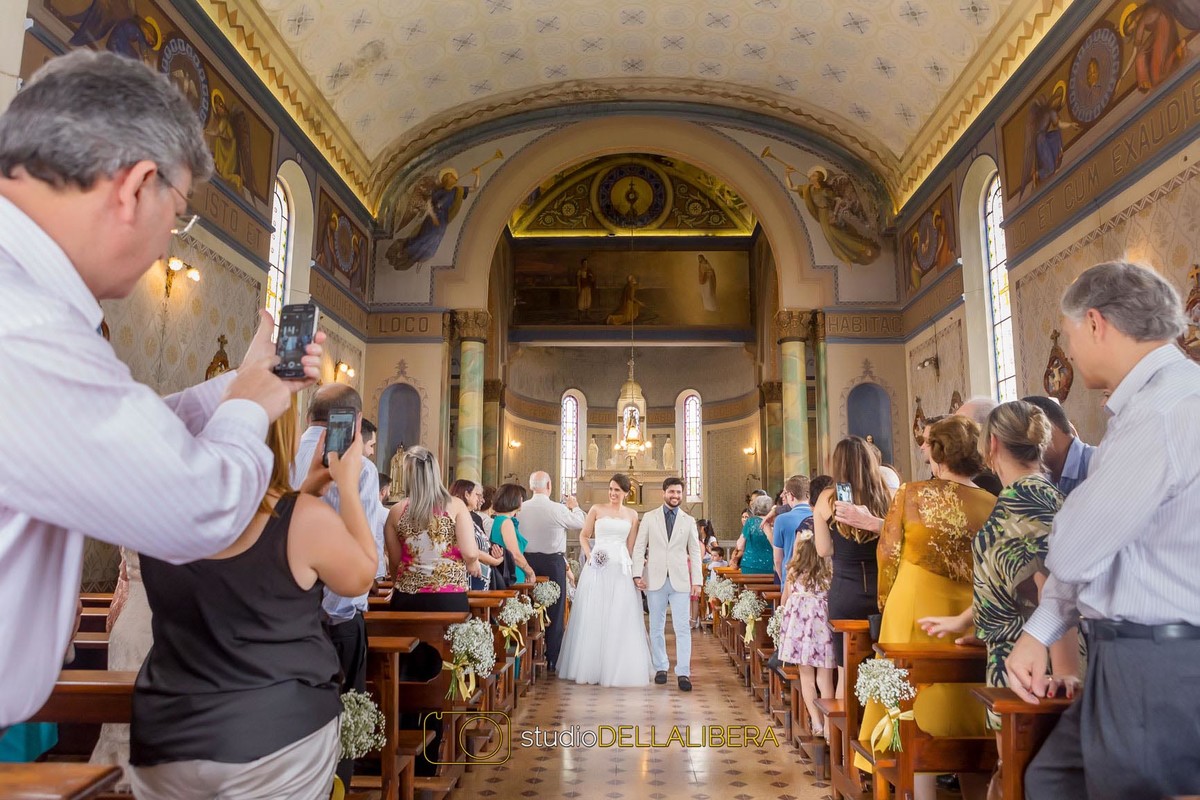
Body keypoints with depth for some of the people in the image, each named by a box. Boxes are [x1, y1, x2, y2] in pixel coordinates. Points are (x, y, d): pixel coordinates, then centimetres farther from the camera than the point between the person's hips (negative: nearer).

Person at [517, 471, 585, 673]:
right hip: (553, 562, -3)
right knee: (555, 613, 6)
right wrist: (575, 506, 19)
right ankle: (552, 662, 10)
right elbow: (579, 523, 2)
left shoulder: (521, 509, -5)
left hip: (528, 561, 3)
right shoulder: (558, 509, -13)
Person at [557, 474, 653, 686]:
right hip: (597, 568, -1)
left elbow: (631, 545, 10)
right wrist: (589, 555, -7)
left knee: (619, 619, 2)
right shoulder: (596, 510, 4)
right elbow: (583, 536, 8)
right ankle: (590, 666, 15)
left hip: (621, 569, 1)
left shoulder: (632, 515, 10)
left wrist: (634, 568, 2)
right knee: (592, 617, 3)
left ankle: (617, 668, 15)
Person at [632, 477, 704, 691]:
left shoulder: (688, 521, 8)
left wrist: (697, 581, 1)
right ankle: (661, 668, 19)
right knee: (657, 627, 8)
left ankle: (683, 673, -3)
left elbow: (694, 552, 7)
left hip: (680, 581, 0)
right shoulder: (649, 517, 5)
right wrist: (637, 574, -7)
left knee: (682, 628, -6)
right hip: (655, 579, 0)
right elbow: (639, 547, 4)